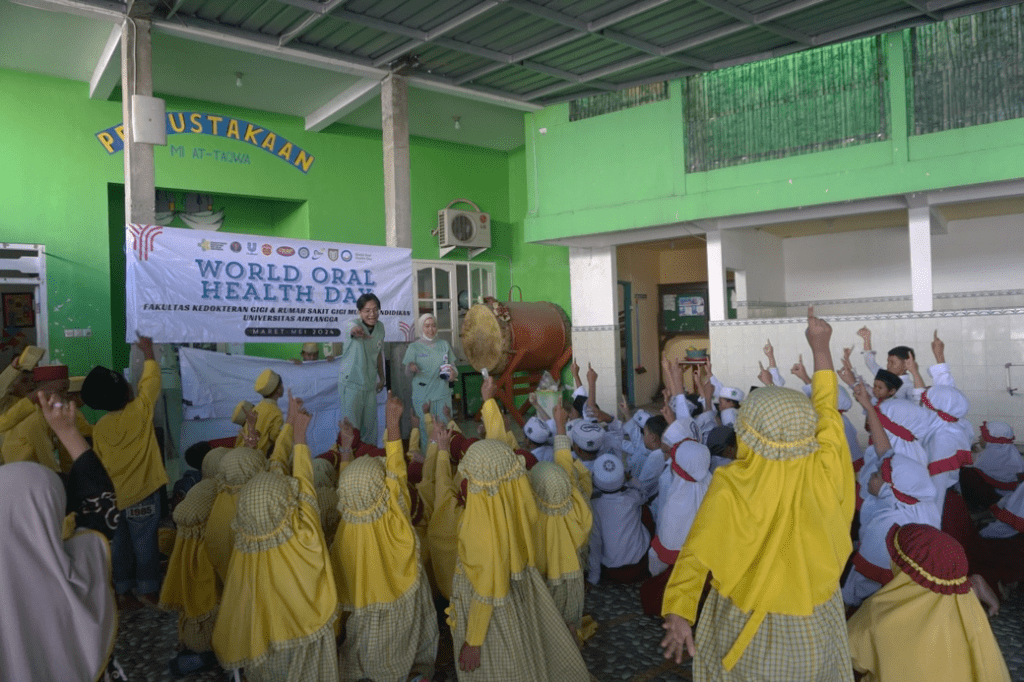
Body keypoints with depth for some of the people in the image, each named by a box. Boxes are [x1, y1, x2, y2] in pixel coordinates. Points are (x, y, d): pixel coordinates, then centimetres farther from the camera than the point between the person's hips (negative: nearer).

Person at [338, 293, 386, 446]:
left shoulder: (380, 327, 2)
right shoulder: (353, 324, -17)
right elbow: (351, 328, -44)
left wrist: (381, 378, 20)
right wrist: (356, 330, -69)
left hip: (370, 383, 6)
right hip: (351, 382, -5)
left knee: (371, 425, 15)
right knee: (351, 425, 1)